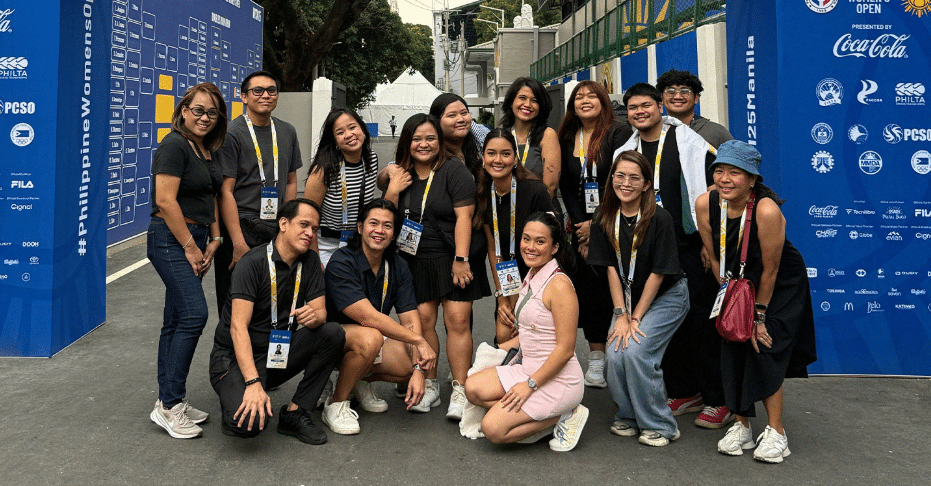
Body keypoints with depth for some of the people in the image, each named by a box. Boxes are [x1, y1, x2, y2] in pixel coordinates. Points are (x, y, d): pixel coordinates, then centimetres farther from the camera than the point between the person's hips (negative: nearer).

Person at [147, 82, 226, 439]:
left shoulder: (208, 150, 15)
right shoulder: (174, 146, -11)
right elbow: (165, 200, -18)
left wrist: (213, 240, 10)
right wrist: (190, 247, -15)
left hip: (194, 240, 9)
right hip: (171, 239, -9)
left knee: (176, 320, 10)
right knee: (194, 314, -16)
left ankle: (168, 402, 18)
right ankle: (171, 405, -7)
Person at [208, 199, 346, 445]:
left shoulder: (310, 261, 1)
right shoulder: (253, 262, -18)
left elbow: (321, 312, -3)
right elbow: (238, 327, -25)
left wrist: (314, 316, -30)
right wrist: (253, 383, -36)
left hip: (279, 353, 6)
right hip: (236, 356, -6)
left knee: (333, 334, -19)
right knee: (249, 423, -31)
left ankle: (294, 413, -9)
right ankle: (235, 400, 7)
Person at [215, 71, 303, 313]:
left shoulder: (288, 132, 11)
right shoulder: (231, 133, -6)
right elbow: (226, 192, -11)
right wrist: (239, 242, -17)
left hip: (277, 230, 5)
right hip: (241, 227, -5)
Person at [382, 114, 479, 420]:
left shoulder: (454, 171, -3)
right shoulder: (401, 176, 11)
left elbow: (463, 216, -9)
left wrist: (461, 259, -15)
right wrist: (392, 193, -5)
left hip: (452, 259, -4)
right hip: (416, 262, 4)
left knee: (457, 320, -8)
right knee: (423, 320, -2)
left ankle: (459, 392, -3)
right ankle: (429, 387, 10)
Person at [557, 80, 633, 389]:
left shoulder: (619, 133, -2)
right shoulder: (567, 140, 12)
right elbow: (566, 188, 10)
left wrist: (598, 223, -11)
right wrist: (580, 224, 0)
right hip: (583, 229, 4)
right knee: (588, 290, 3)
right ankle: (596, 361, 11)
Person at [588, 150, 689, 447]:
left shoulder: (659, 220, -19)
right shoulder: (605, 220, -5)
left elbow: (658, 273, -16)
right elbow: (611, 269, -4)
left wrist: (635, 318, -15)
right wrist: (621, 315, -10)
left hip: (667, 297, -4)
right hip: (628, 298, 5)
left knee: (636, 351, -21)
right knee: (615, 353, -14)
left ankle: (659, 425, -2)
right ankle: (629, 416, 11)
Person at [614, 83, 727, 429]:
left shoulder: (687, 142, -2)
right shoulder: (626, 152, 13)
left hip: (691, 247, -5)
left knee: (702, 320, -4)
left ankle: (718, 400, 7)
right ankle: (683, 393, 23)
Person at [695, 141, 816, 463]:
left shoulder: (767, 210, -33)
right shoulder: (705, 204, -19)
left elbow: (770, 270, -23)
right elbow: (716, 260, -7)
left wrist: (759, 315, -14)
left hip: (780, 288, -4)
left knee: (764, 349, -10)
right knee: (734, 350, 0)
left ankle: (775, 432, 6)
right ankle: (741, 426, 16)